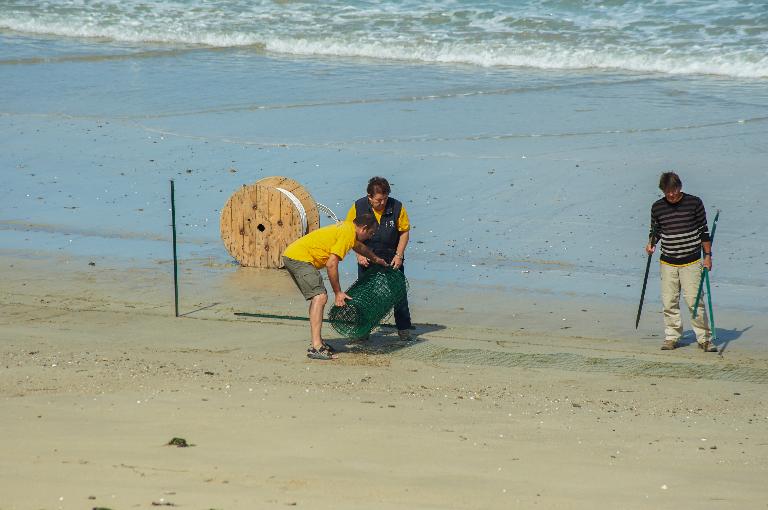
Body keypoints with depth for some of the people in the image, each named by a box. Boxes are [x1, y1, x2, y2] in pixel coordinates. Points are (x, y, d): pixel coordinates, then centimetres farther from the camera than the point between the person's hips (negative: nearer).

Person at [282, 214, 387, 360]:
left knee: (317, 297, 19)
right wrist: (338, 293, -12)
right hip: (300, 257, -11)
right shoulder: (347, 234, -14)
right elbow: (331, 264, -20)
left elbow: (359, 247, 43)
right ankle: (316, 347, -26)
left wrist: (376, 259, 60)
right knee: (320, 297, -18)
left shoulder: (347, 228, 19)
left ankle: (317, 342, 24)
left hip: (291, 255, 11)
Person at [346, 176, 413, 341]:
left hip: (392, 258, -1)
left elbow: (404, 232, -3)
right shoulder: (358, 207, -13)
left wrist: (399, 255, -11)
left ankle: (404, 329, 7)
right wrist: (359, 254, -11)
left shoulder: (397, 207, -14)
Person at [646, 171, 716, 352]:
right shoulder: (657, 207, 4)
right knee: (669, 302, 1)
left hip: (691, 262, -3)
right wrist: (651, 243, -2)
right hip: (667, 263, 3)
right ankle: (672, 337, 13)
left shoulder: (694, 203, -2)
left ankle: (704, 338, 2)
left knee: (694, 301, -7)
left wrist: (707, 256, 1)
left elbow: (703, 231, 3)